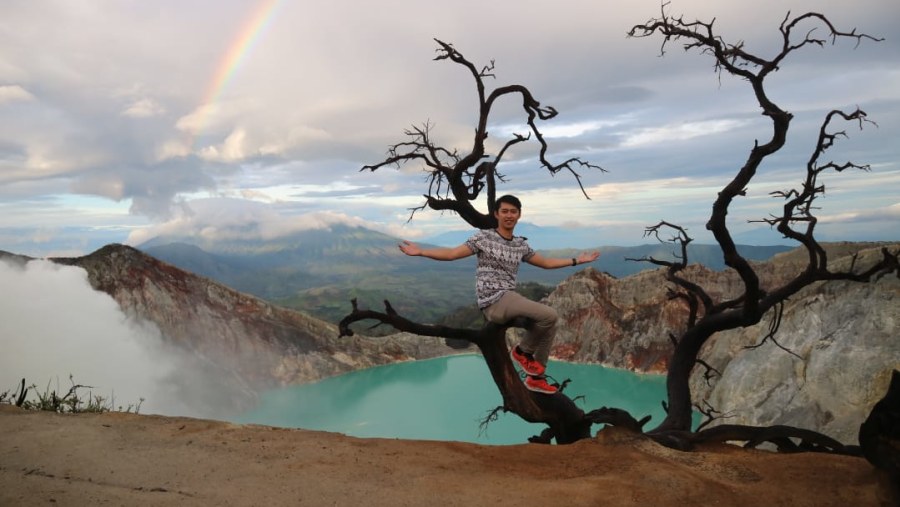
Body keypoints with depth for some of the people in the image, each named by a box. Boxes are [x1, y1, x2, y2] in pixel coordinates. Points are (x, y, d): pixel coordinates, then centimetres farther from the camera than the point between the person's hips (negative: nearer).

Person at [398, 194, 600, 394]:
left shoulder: (521, 245, 15)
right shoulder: (483, 237, -3)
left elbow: (546, 263, 27)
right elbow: (452, 254, -7)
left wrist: (576, 260, 27)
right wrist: (420, 252, -18)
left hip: (510, 300, 8)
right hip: (493, 302, -8)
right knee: (549, 315, -20)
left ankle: (536, 377, 17)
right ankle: (523, 351, 4)